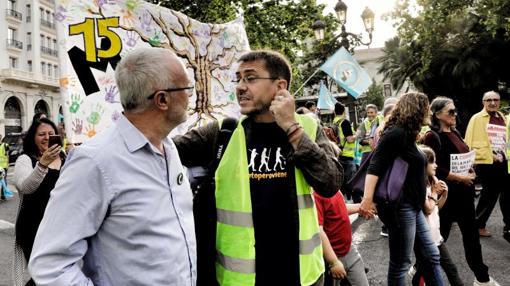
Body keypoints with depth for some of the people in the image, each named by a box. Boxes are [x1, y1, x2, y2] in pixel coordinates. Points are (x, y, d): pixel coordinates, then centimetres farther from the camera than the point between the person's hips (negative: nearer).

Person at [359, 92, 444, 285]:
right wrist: (367, 200, -33)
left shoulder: (406, 135, 14)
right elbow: (375, 167, -24)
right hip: (400, 206, -10)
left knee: (431, 256, 15)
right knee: (400, 264, 2)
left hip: (412, 206, 10)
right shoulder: (396, 133, -15)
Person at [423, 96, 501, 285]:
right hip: (446, 193, -8)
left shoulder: (455, 133, 10)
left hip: (464, 192, 8)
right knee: (439, 236, 4)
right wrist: (460, 178, -18)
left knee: (471, 234, 15)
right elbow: (434, 168, -22)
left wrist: (470, 172, 4)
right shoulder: (432, 136, -15)